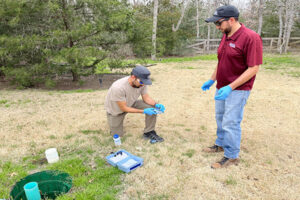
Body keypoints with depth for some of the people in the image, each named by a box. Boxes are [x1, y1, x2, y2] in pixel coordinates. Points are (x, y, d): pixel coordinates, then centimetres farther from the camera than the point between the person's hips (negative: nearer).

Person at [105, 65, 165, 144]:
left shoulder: (141, 83, -24)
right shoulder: (118, 87, -40)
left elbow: (146, 97, -8)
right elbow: (124, 108, -30)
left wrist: (156, 105, -28)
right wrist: (143, 111, -34)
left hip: (131, 103, 4)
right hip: (116, 110, -4)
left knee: (152, 107, -18)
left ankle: (149, 132, -1)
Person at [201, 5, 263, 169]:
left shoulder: (251, 38, -20)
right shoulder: (225, 36, 6)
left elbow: (253, 69, -21)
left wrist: (230, 87, -27)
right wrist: (211, 80, 14)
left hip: (237, 89, -8)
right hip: (222, 87, 8)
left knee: (230, 123, -1)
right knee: (220, 118, 20)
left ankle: (232, 156, 18)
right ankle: (221, 144, 41)